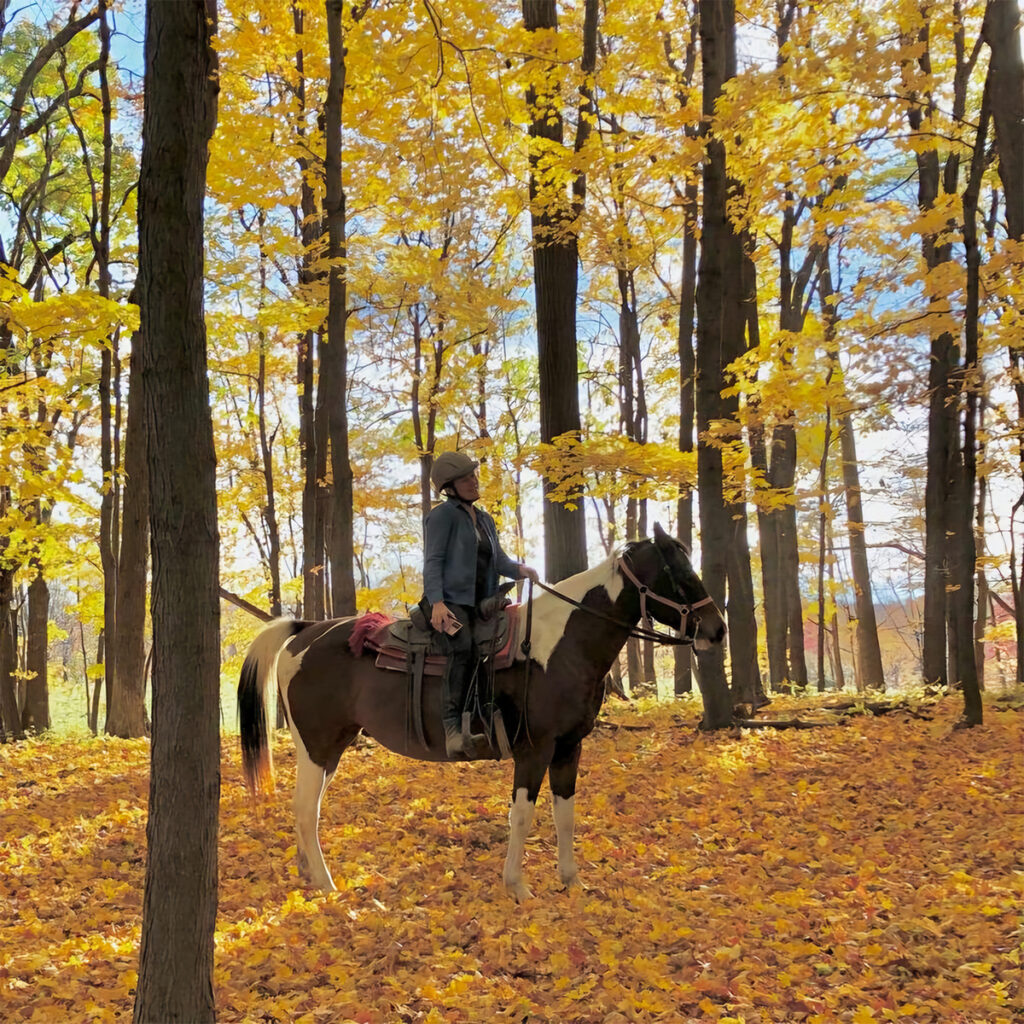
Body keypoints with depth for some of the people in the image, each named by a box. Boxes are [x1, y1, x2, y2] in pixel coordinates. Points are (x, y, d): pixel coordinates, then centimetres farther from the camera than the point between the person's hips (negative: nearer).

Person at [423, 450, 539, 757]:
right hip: (450, 600, -9)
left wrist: (519, 569, -6)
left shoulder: (485, 520, 23)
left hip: (479, 603, 9)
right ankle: (452, 725, -38)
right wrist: (437, 603, -22)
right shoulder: (443, 515, -1)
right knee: (463, 645, -32)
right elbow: (433, 561, -9)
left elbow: (498, 560, 17)